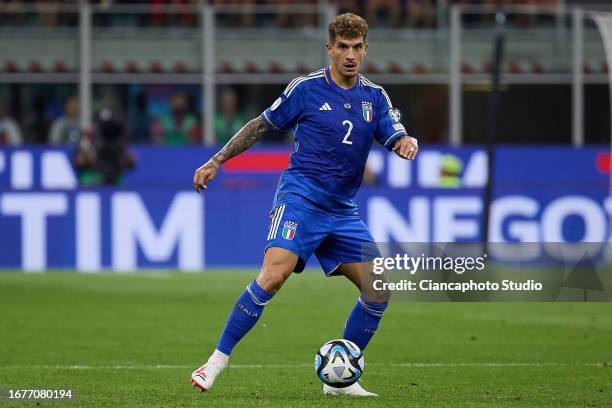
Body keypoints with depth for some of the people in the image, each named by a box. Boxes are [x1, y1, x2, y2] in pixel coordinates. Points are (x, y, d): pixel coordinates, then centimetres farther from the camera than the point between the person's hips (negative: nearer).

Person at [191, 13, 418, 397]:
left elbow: (399, 138, 5)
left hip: (343, 210, 5)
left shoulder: (375, 97, 9)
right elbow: (262, 125, 8)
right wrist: (217, 161, 8)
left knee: (379, 290, -3)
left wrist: (407, 144, -20)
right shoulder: (306, 88, -1)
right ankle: (217, 361, -18)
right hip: (300, 198, -5)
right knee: (274, 275, -26)